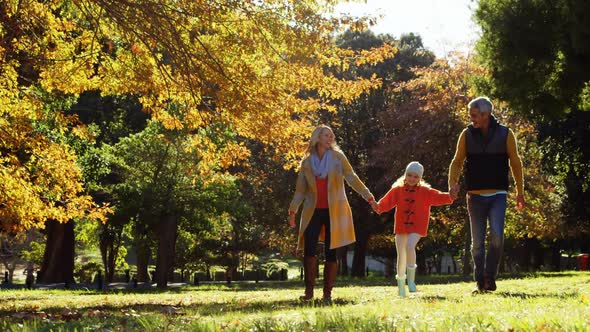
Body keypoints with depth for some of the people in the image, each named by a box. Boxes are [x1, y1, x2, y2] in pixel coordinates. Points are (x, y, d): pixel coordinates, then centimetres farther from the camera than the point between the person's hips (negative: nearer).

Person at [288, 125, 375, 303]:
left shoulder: (338, 157, 3)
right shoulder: (307, 161, 7)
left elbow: (351, 178, 5)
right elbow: (301, 189, 11)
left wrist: (368, 195, -1)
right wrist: (293, 210, 6)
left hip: (334, 211, -1)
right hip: (313, 211, 1)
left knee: (331, 252, 0)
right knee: (309, 249, -14)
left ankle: (327, 293, 6)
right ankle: (309, 290, -6)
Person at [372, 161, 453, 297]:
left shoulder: (425, 191, -1)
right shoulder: (397, 190, 2)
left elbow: (439, 197, -8)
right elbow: (386, 202, -4)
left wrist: (451, 196, -25)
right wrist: (378, 206, -23)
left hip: (416, 227, -2)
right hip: (401, 227, 3)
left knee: (410, 246, -29)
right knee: (401, 256, 6)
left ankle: (411, 279, -16)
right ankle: (401, 285, 23)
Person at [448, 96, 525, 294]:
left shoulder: (505, 134, -2)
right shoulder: (467, 135, 1)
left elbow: (515, 163, 8)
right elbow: (457, 162, 8)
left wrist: (520, 192, 10)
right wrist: (453, 183, -10)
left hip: (498, 195, -1)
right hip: (475, 196, 2)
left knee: (496, 235, -18)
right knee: (477, 242, 4)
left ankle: (490, 277, -3)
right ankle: (480, 283, 13)